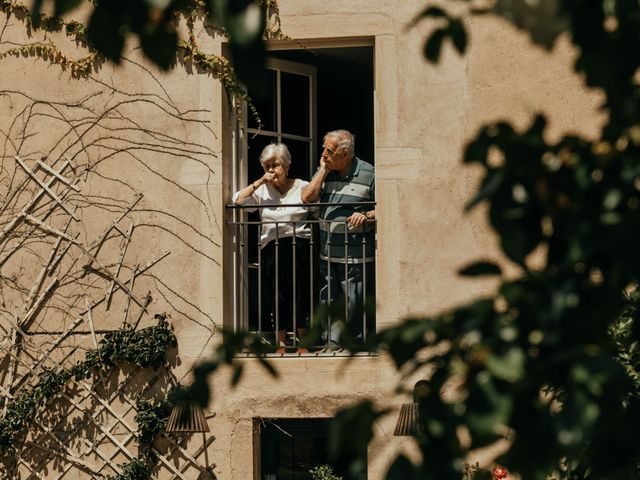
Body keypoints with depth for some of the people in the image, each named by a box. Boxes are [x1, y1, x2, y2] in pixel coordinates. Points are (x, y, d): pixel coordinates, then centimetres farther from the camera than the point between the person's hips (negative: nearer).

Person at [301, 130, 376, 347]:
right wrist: (323, 171, -3)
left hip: (356, 256, -5)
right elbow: (307, 198, -1)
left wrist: (366, 216, -18)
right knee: (328, 300, 7)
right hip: (327, 253, 5)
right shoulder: (323, 172, 12)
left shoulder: (368, 174, -3)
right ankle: (331, 344, 15)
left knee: (354, 303, -4)